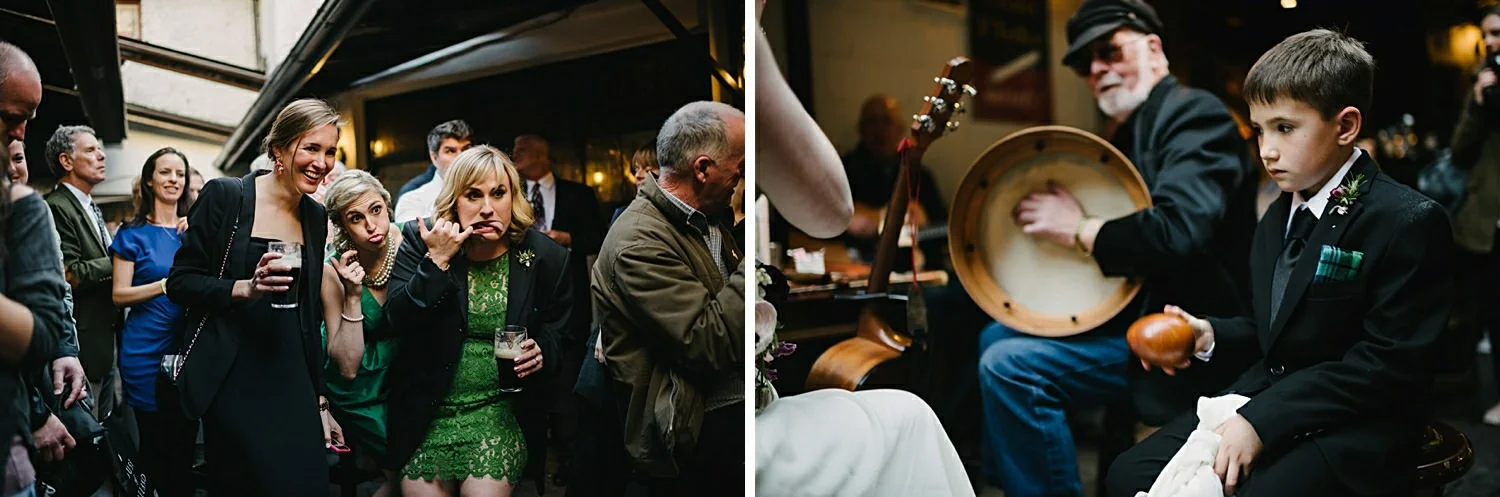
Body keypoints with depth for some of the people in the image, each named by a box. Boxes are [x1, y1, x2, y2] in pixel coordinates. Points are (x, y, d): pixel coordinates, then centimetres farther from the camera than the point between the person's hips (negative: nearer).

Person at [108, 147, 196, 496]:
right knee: (155, 442, 3)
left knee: (186, 441, 8)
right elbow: (119, 295, -6)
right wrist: (167, 285, -19)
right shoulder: (133, 233, -1)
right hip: (147, 350, -4)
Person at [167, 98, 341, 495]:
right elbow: (179, 282, -5)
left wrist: (318, 398, 15)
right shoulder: (225, 196, -5)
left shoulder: (316, 217, 11)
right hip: (233, 379, -5)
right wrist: (245, 287, -22)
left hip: (291, 380, 5)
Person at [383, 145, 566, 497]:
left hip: (503, 410, -1)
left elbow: (560, 333, 9)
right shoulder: (420, 242, -3)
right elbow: (400, 320, -13)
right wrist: (437, 261, -21)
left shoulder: (545, 257, -3)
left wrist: (542, 351, -12)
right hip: (428, 411, 1)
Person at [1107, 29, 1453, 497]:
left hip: (1352, 433, -7)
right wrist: (1211, 336, 0)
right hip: (1263, 400, 7)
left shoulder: (1409, 222, -13)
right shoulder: (1278, 218, 15)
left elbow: (1388, 363, -18)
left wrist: (1262, 420, -22)